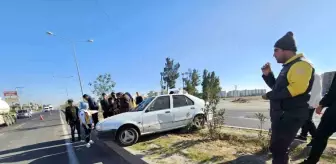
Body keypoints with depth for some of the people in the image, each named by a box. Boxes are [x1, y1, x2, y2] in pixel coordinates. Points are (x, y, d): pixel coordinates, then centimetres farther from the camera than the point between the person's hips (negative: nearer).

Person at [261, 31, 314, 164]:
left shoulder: (301, 65, -13)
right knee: (278, 148, 19)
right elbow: (277, 87, 23)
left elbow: (297, 88, -28)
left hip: (291, 116, -10)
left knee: (277, 149, -7)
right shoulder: (287, 67, 18)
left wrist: (269, 95, -18)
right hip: (281, 115, 10)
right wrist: (267, 75, 8)